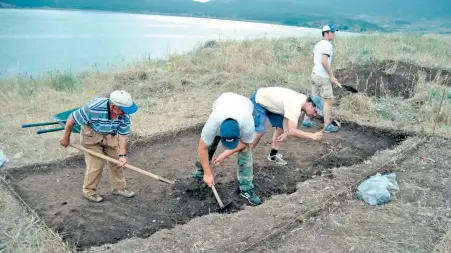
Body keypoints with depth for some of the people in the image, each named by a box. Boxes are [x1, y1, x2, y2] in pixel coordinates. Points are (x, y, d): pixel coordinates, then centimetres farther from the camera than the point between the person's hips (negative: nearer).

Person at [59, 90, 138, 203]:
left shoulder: (124, 115, -25)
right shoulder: (93, 108, -38)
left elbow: (123, 135, -17)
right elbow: (72, 118, -24)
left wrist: (122, 155, -27)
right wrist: (66, 138, -12)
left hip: (111, 135, 5)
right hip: (92, 135, -4)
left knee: (117, 161, 7)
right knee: (96, 164, -6)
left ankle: (119, 187, 25)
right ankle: (89, 191, 15)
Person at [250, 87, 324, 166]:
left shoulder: (303, 101, -5)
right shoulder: (295, 106, -35)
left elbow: (287, 117, 1)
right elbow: (292, 131, -40)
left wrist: (286, 132, -15)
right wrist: (313, 136, -39)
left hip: (269, 101, 9)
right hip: (258, 100, -9)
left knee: (280, 126, 9)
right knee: (260, 131, -19)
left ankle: (273, 155, 21)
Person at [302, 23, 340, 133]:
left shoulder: (318, 44, 13)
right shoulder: (327, 44, -14)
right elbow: (324, 61, -25)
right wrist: (331, 76, -18)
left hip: (315, 74, 9)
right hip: (323, 77, -9)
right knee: (328, 100, -1)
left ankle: (306, 121, 20)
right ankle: (327, 126, 3)